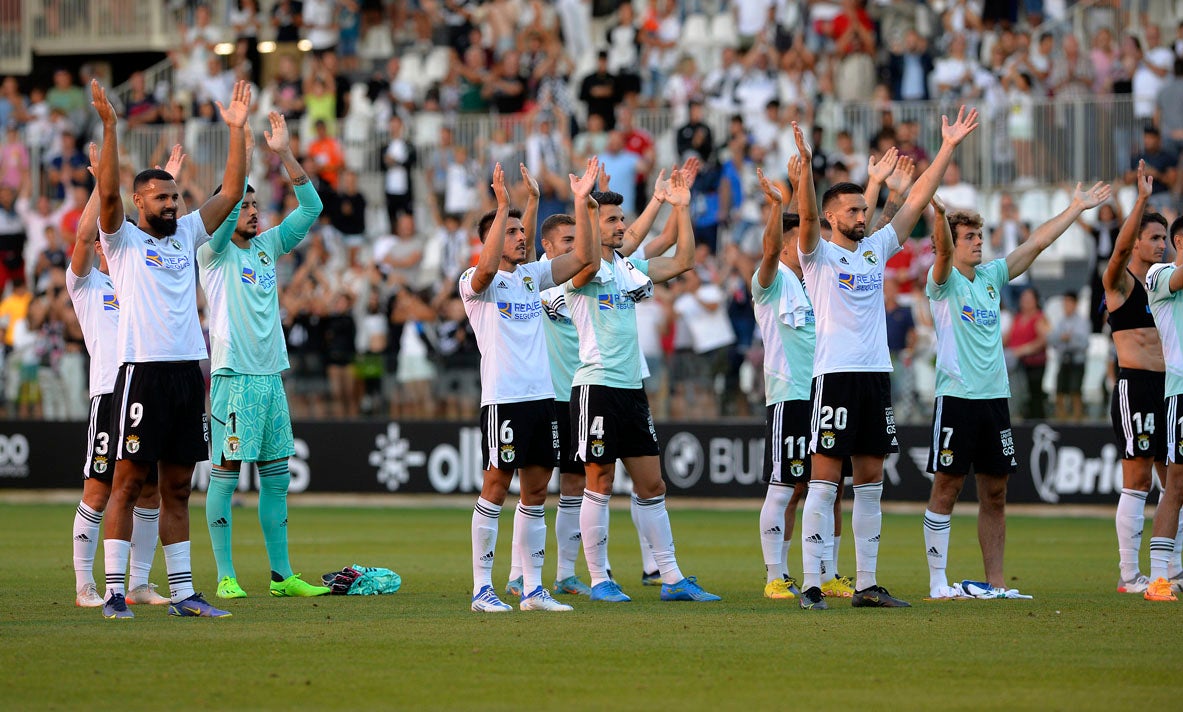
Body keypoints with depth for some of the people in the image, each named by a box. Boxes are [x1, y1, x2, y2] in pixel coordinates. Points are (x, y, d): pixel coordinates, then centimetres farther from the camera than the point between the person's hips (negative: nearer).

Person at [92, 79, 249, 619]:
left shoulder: (187, 236, 16)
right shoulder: (123, 241, 2)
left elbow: (231, 193, 11)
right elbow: (108, 192, -14)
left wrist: (238, 129, 3)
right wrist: (110, 127, -24)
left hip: (188, 371, 5)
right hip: (143, 369, -5)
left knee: (177, 487, 8)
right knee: (128, 482, -5)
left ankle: (182, 593, 9)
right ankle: (114, 592, -4)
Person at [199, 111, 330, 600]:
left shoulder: (267, 247, 13)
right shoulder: (214, 253, -2)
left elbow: (311, 208, 8)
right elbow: (225, 207, -20)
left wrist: (285, 155, -1)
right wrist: (244, 152, -20)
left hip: (271, 376, 6)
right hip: (234, 376, -6)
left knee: (276, 477, 8)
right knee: (225, 474, -4)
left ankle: (281, 574, 12)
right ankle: (225, 576, -2)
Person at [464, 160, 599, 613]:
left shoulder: (532, 276, 16)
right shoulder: (476, 282, -2)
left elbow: (582, 257, 10)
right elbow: (487, 267, -25)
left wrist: (581, 201, 1)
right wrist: (501, 205, -28)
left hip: (542, 395, 7)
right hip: (503, 398, -6)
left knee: (536, 491, 7)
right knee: (496, 487, -5)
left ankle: (532, 588, 10)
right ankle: (482, 588, -1)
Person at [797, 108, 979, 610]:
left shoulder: (876, 249, 16)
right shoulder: (818, 255, 0)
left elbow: (917, 201, 14)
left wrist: (948, 148, 8)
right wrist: (805, 167, -35)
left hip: (877, 375, 6)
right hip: (835, 375, -6)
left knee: (871, 482, 7)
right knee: (825, 480, -7)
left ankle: (866, 585, 11)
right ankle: (811, 584, -7)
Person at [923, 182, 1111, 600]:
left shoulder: (992, 277, 14)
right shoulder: (944, 282, -3)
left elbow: (1037, 242, 19)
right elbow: (943, 252, -24)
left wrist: (1077, 207, 20)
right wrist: (940, 215, -44)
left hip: (995, 397, 6)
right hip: (957, 397, -6)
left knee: (995, 493, 7)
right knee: (947, 486, -4)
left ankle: (995, 582, 11)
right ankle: (938, 583, -2)